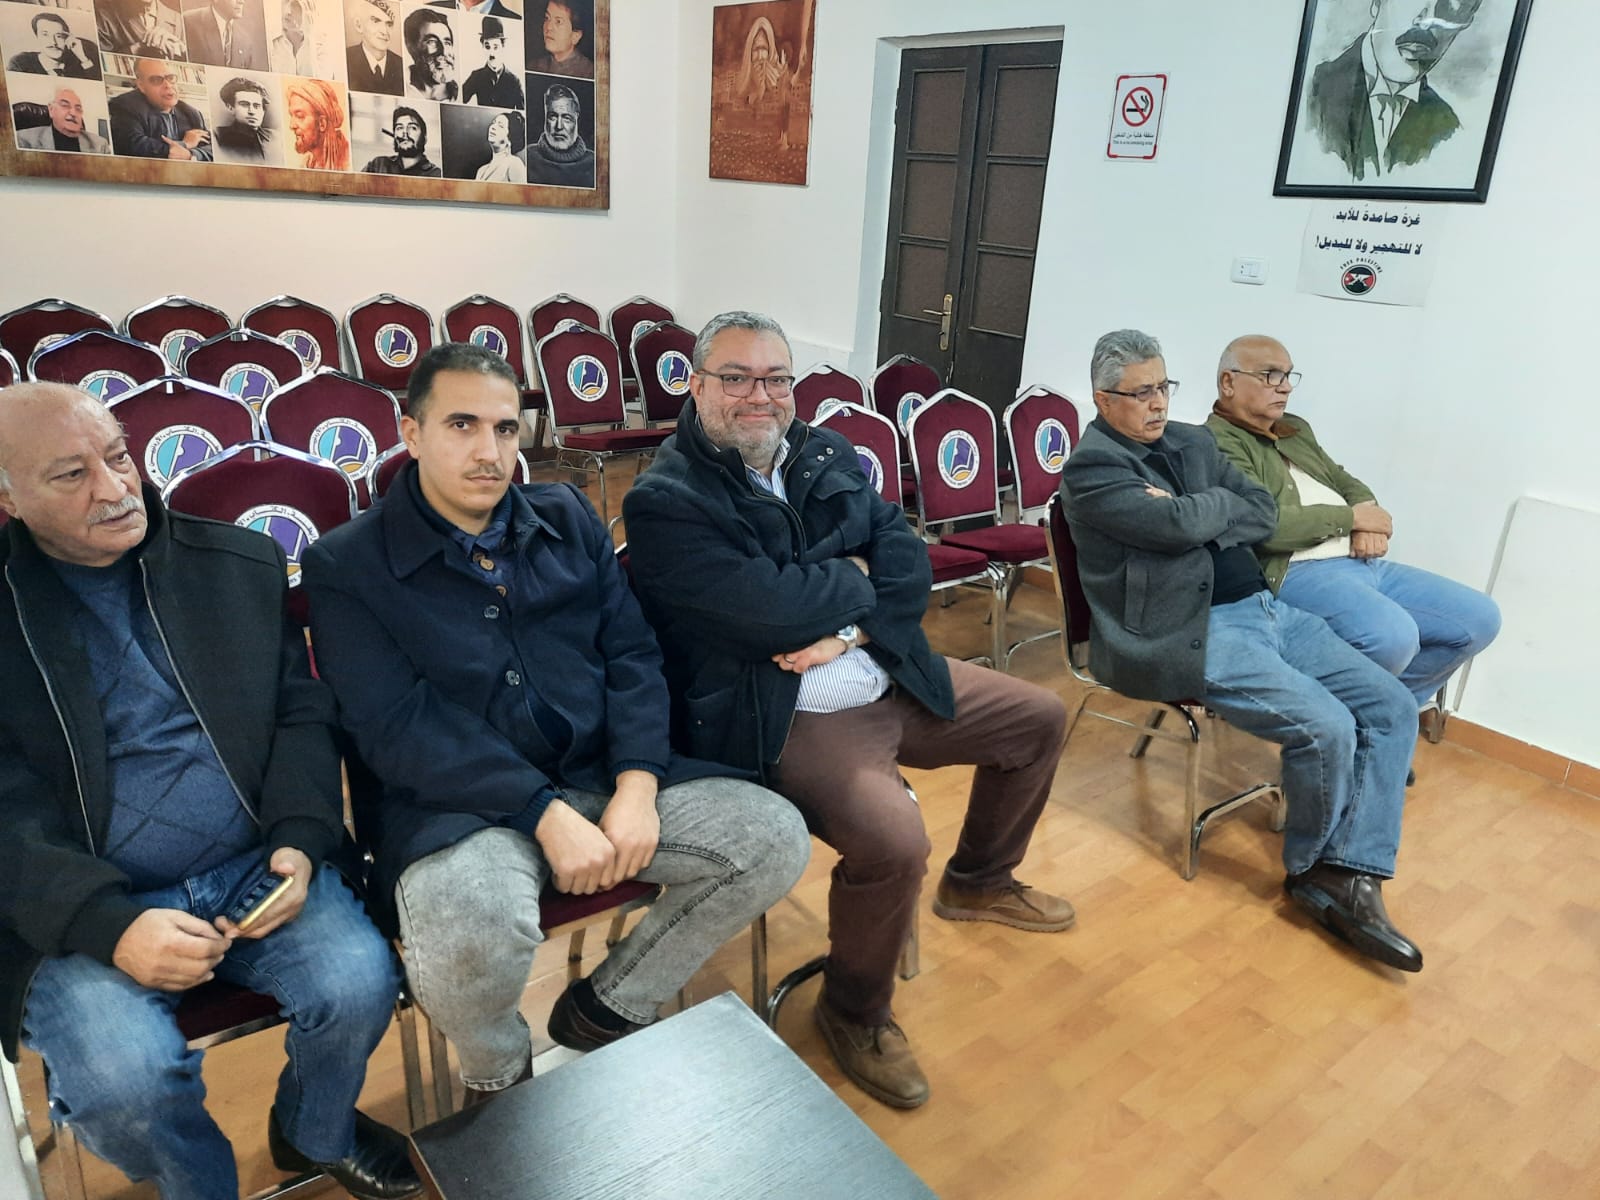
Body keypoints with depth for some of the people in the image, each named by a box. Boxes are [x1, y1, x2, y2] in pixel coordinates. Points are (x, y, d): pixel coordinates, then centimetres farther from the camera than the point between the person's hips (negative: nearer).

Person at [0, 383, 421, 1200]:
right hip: (82, 911, -1)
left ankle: (315, 1133, 16)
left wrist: (299, 842, -10)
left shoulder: (241, 564, 6)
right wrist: (110, 925, -20)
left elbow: (302, 709, 6)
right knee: (121, 1076, -25)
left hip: (256, 871, 2)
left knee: (360, 983, -20)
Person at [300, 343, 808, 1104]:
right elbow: (395, 729, -12)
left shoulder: (568, 518, 12)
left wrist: (637, 786, -11)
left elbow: (633, 656, 6)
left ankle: (604, 1010, 9)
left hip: (603, 779, 5)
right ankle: (498, 1076, 3)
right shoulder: (346, 566, -1)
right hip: (459, 805, -4)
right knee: (471, 929, -36)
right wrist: (546, 813, -21)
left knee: (775, 837, -12)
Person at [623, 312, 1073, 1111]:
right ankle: (852, 1012, 2)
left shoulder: (826, 455, 7)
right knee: (892, 838, -31)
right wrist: (854, 578, -8)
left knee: (1039, 719, 16)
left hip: (891, 679, 8)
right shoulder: (665, 503, -15)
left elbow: (907, 557, 0)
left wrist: (849, 630, -18)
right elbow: (769, 610, -26)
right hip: (782, 717, -8)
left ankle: (978, 882, 40)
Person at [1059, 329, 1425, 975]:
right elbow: (1179, 524, -20)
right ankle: (1309, 867, 6)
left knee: (1393, 707, -3)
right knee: (1326, 727, -22)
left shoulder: (1193, 441, 17)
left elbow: (1263, 513, 9)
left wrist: (1195, 516, -7)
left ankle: (1350, 876, -3)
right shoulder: (1091, 466, -7)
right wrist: (1219, 503, 1)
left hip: (1267, 607, 9)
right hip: (1186, 633, -8)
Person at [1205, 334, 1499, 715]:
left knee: (1481, 617, 3)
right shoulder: (1218, 443, -9)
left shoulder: (1296, 430, 23)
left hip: (1365, 563, 10)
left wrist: (1369, 521, -1)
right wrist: (1353, 518, -7)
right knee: (1394, 636, -34)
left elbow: (1347, 483, 25)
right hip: (1296, 572, -10)